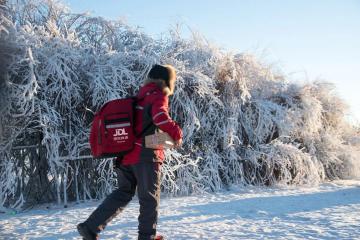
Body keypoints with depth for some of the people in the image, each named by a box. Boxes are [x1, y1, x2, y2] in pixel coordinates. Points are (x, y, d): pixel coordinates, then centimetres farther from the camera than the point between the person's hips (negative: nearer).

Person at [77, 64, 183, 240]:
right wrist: (176, 133, -14)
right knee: (150, 196, 9)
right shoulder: (158, 96, -6)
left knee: (123, 193, 16)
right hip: (146, 154, -7)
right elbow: (160, 117, -24)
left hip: (126, 153, 7)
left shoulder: (139, 97, 17)